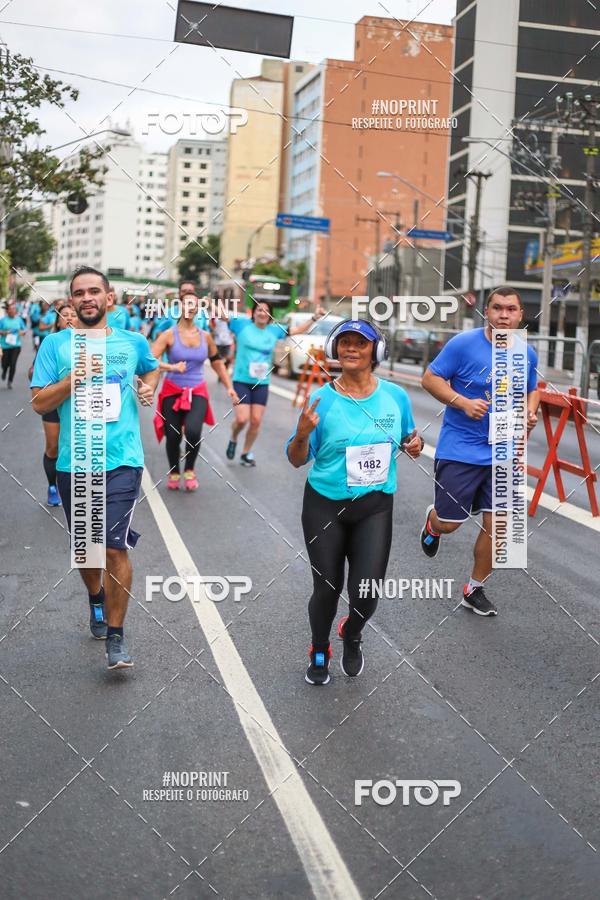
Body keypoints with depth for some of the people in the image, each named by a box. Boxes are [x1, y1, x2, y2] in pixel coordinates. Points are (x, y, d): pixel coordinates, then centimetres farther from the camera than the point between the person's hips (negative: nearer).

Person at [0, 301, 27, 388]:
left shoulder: (18, 319, 3)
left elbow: (25, 329, 11)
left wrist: (23, 332, -10)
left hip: (16, 345, 0)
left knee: (13, 364, -9)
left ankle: (10, 381, 4)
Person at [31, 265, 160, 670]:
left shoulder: (133, 342, 6)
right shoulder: (55, 344, 2)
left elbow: (152, 368, 29)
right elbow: (39, 403, -3)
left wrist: (149, 387, 7)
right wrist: (76, 376, -16)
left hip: (121, 462, -1)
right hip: (73, 464, 1)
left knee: (116, 547, -10)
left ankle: (116, 636, 3)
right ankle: (97, 600, 47)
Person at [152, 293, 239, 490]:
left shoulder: (205, 336, 5)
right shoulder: (169, 335, -6)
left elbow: (217, 363, 18)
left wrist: (229, 387, 12)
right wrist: (172, 367, -34)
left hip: (197, 392, 1)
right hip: (172, 392, -1)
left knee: (193, 431, -23)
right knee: (173, 436, -1)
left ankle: (189, 470, 4)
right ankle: (174, 473, 29)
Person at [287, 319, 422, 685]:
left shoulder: (396, 396, -1)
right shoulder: (322, 400, -8)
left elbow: (407, 435, 17)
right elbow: (297, 460, -3)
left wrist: (414, 443, -6)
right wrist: (303, 433, -24)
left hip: (375, 507, 1)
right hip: (325, 507, -1)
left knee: (366, 593, -7)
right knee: (327, 589, 6)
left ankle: (352, 633, 30)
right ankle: (320, 652, 37)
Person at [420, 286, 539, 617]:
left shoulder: (527, 354, 4)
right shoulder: (463, 344, -12)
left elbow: (532, 390, 20)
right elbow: (430, 379, -8)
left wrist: (530, 413, -1)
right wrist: (463, 403, -22)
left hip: (503, 454, 4)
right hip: (460, 450, -4)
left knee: (496, 525, 2)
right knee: (449, 523, 4)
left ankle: (475, 589, 24)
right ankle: (433, 521, 44)